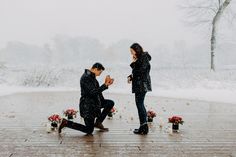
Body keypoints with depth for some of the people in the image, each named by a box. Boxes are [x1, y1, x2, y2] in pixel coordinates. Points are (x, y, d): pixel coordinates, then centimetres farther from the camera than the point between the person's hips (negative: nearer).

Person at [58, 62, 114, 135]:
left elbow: (97, 90, 13)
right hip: (87, 105, -10)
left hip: (94, 102, 10)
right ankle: (66, 123, 2)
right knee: (89, 130, -7)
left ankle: (98, 122, 18)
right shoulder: (86, 77, -21)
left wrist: (106, 84, 2)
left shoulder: (92, 76, 9)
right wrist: (105, 85, -24)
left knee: (110, 103, 12)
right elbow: (93, 92, -28)